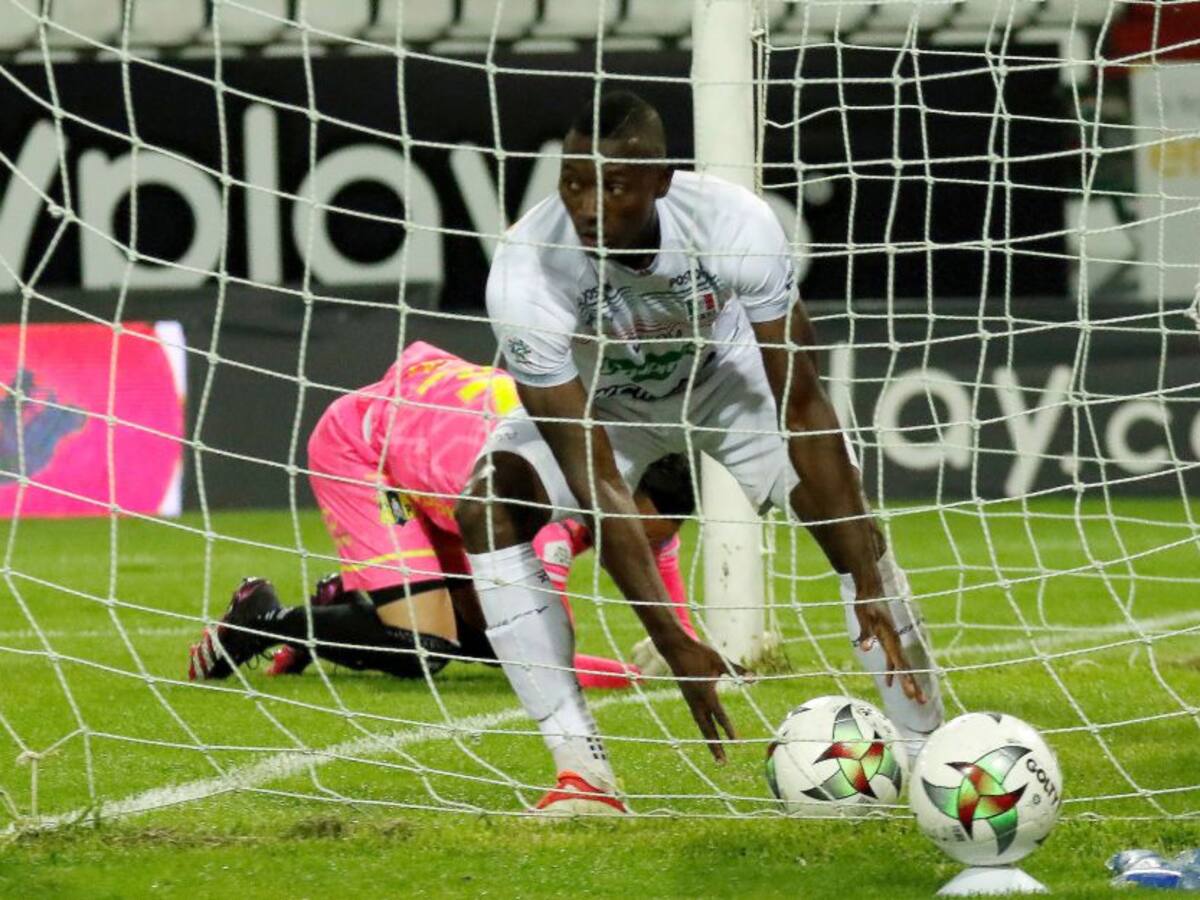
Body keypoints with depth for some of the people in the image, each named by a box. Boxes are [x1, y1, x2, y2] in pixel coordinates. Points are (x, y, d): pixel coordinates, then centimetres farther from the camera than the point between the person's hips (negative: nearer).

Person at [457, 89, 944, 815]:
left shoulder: (735, 224, -36)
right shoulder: (526, 277, -38)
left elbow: (802, 409, -29)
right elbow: (595, 480, -36)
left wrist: (868, 586, -32)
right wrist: (673, 643, -38)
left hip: (723, 374, 0)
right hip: (596, 396, 0)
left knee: (843, 505, -20)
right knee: (488, 507, -26)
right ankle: (582, 770, -23)